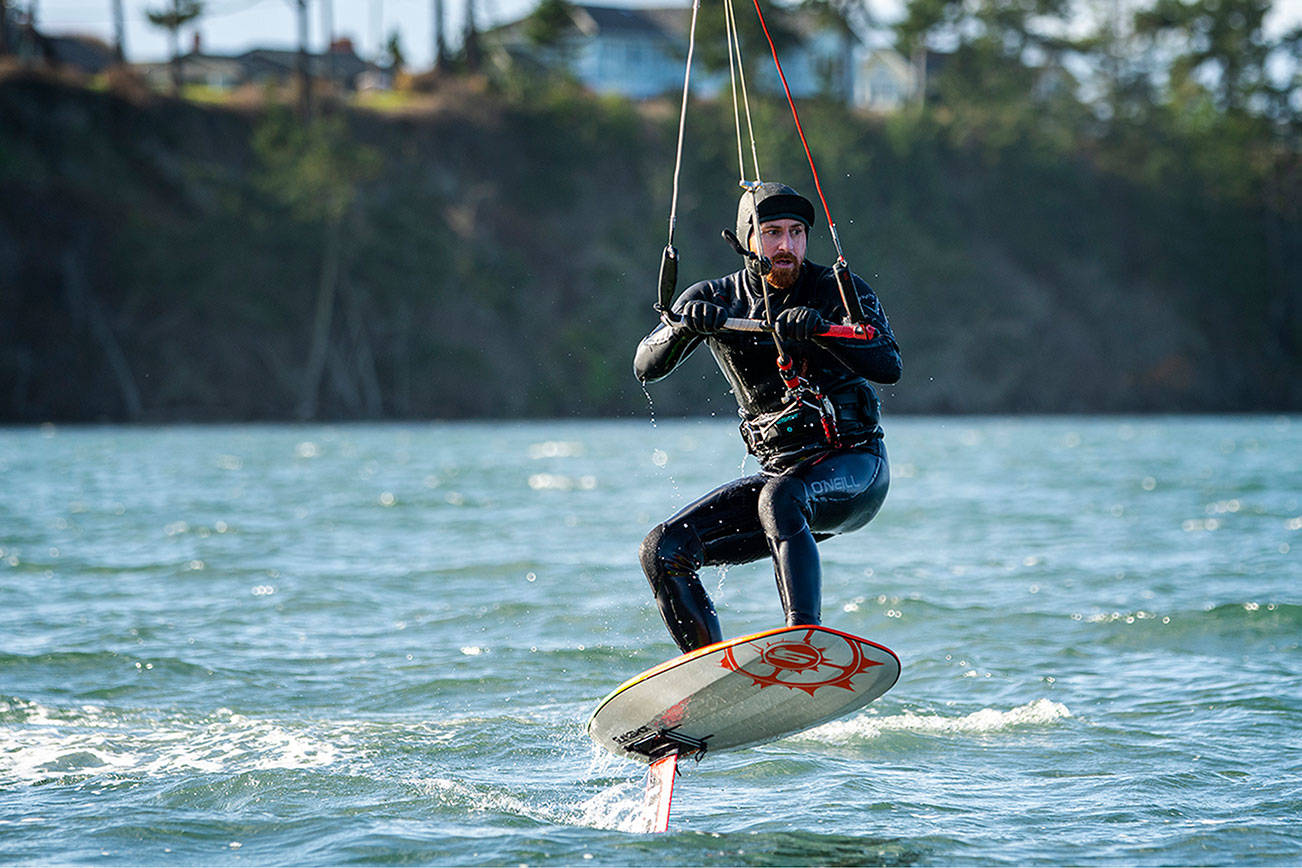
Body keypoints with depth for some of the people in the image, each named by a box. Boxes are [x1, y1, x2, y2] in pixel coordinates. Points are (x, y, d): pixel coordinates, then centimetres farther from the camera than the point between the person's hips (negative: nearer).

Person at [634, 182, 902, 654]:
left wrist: (821, 331, -35)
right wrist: (684, 327, -28)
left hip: (855, 471, -5)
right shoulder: (714, 300, 4)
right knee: (664, 549, -11)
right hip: (783, 471, 5)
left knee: (780, 498, -37)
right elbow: (646, 368, -7)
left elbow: (889, 366, -19)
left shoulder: (839, 291, -5)